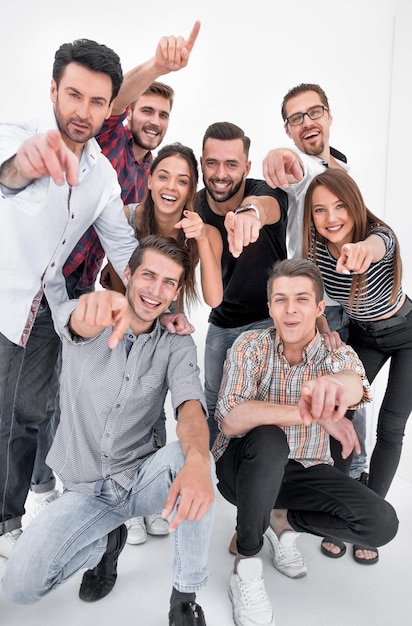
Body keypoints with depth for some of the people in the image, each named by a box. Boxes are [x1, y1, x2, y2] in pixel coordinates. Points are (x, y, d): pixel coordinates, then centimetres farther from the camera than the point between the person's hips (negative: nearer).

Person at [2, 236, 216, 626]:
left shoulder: (177, 345, -5)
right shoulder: (88, 323, -8)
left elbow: (190, 406, -23)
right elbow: (77, 322, -33)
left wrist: (197, 460, -47)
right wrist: (97, 302, -60)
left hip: (142, 477, 0)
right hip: (85, 489, 1)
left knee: (190, 455, -32)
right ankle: (106, 540, 13)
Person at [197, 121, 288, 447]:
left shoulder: (264, 191, -23)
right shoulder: (196, 205, -9)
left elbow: (266, 205, -49)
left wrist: (250, 212, -72)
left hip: (267, 320, -4)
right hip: (221, 322, 5)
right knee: (214, 404, 15)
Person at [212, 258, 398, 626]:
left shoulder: (338, 354, -11)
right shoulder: (251, 346, -15)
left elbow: (355, 383, -38)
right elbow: (230, 419, -29)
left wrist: (335, 384, -65)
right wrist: (313, 414, -42)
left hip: (304, 471, 3)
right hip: (246, 467, -2)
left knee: (382, 523, -17)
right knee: (268, 440, -36)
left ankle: (282, 519, 8)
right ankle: (246, 564, -14)